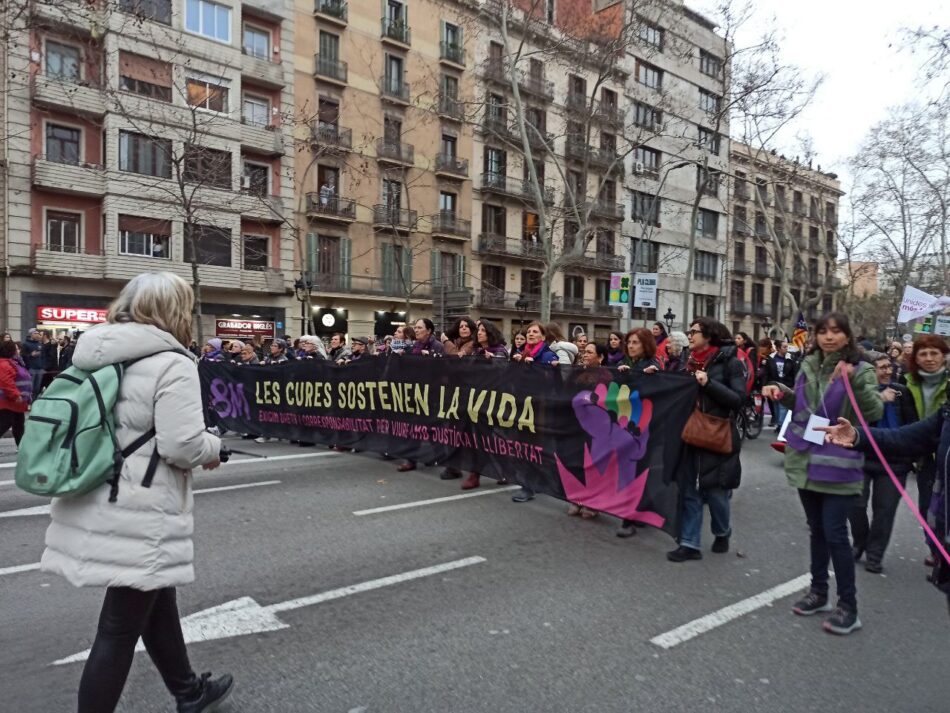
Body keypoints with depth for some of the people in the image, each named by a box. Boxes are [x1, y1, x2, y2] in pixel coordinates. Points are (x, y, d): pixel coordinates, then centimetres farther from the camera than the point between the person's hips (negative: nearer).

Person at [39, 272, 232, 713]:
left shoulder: (97, 356, 8)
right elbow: (184, 445, -23)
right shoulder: (171, 363, -17)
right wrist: (214, 448, -2)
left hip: (97, 507, 9)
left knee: (156, 604, 24)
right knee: (120, 630, 4)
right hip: (137, 517, -9)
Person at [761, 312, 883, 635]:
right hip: (807, 461, 5)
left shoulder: (861, 369, -8)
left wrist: (855, 380, -33)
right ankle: (818, 591, 30)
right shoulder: (809, 365, 7)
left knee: (835, 533, -5)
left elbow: (875, 412, -20)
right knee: (817, 530, 16)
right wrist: (782, 392, 2)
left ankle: (848, 606, 9)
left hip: (839, 465, -5)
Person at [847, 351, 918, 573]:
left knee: (884, 509, 6)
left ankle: (875, 555, 20)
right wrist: (878, 399, -27)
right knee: (856, 505, 5)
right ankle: (859, 543, 30)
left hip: (893, 459, 2)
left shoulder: (901, 391, 1)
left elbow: (912, 424, 6)